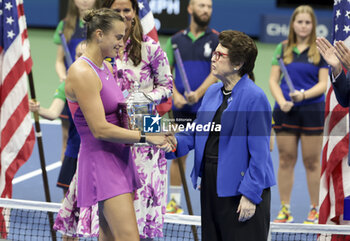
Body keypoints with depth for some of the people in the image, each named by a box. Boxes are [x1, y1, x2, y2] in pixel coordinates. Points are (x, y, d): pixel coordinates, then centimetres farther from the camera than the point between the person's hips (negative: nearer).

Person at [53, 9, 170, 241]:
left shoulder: (107, 68, 13)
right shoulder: (82, 72, -16)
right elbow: (100, 129, -20)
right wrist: (145, 137, -17)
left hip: (119, 158, 9)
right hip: (100, 159, -9)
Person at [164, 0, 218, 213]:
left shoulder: (217, 39, 3)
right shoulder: (176, 40, 11)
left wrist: (198, 93, -20)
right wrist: (175, 95, -6)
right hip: (180, 108, 2)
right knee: (178, 155, 6)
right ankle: (175, 202, 14)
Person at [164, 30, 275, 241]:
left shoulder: (254, 97, -14)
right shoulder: (212, 92, 10)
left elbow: (259, 152, -16)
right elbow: (197, 131, 16)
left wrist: (250, 195, -18)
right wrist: (176, 141, -5)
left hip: (239, 189, -8)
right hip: (211, 187, 8)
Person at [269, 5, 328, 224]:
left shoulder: (320, 50, 3)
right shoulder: (283, 48, 9)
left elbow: (323, 84, 0)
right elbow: (273, 80, 7)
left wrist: (303, 95, -18)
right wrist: (282, 101, -10)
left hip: (312, 110, -2)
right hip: (285, 111, 2)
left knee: (312, 162, 1)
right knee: (286, 160, 4)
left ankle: (315, 210, 10)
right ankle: (285, 209, 11)